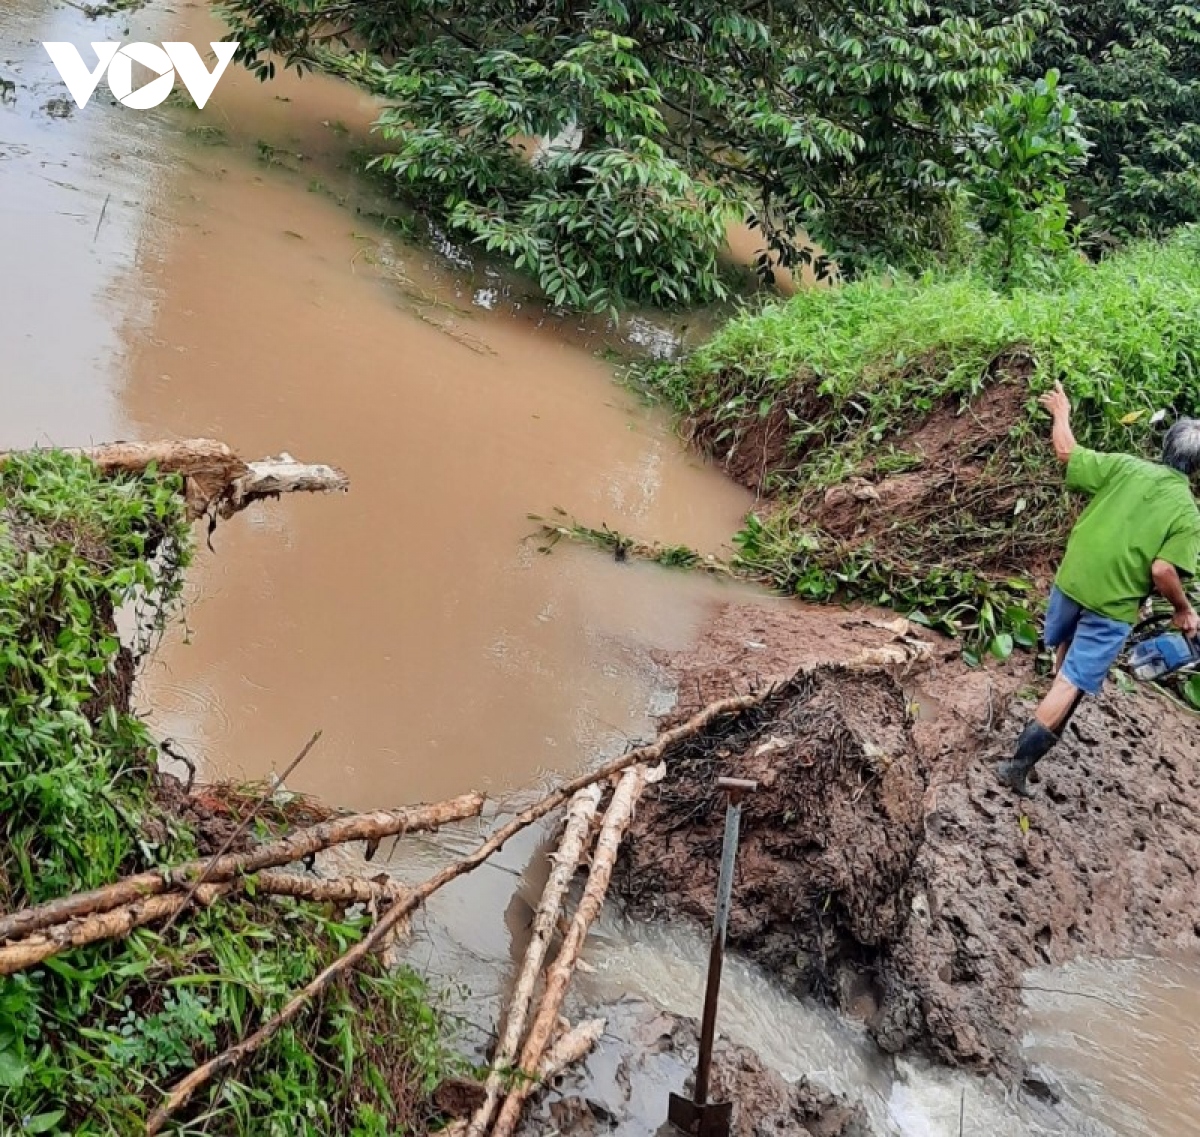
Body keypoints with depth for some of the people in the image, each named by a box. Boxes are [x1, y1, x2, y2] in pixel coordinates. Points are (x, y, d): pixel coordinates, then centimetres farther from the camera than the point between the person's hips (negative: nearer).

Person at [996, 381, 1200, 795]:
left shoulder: (1126, 467, -5)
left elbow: (1066, 452, -1)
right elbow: (1163, 570, -21)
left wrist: (1061, 413, 16)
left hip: (1071, 583, 5)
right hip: (1113, 607, -5)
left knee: (1066, 647, 32)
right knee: (1070, 684, -1)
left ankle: (1056, 719, 55)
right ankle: (1019, 764, -5)